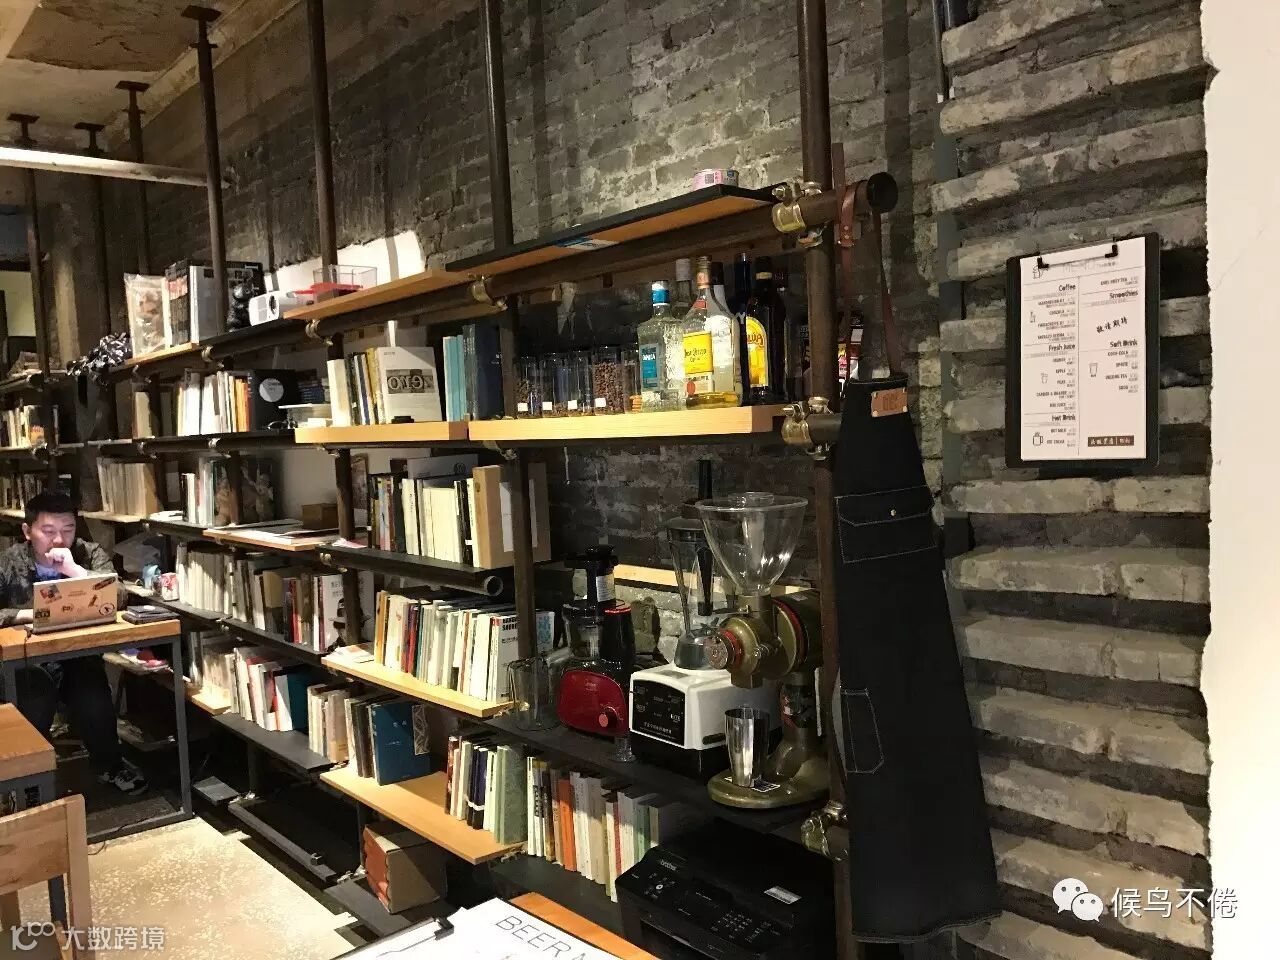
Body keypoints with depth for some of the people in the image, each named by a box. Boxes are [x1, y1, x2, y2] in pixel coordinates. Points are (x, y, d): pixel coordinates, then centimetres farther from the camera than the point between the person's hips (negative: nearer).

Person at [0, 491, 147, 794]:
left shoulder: (90, 554, -4)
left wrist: (74, 569, -26)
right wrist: (26, 614, -27)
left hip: (80, 656, 0)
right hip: (27, 662, 0)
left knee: (96, 708, -22)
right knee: (31, 714, -21)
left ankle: (109, 765, 9)